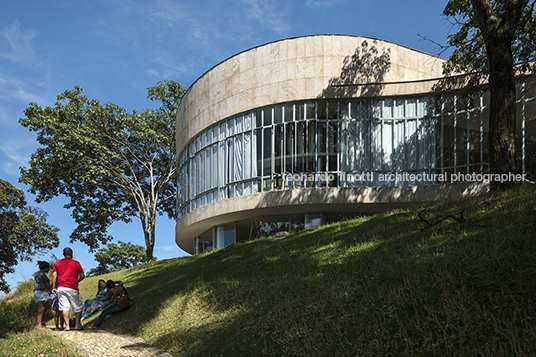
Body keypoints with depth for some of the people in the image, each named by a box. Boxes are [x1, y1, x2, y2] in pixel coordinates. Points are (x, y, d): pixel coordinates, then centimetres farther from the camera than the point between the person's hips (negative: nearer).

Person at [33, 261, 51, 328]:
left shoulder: (37, 273, 22)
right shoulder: (41, 273, -10)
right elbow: (40, 277, -33)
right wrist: (44, 285, -22)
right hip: (42, 292, -10)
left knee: (43, 310, 7)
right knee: (41, 309, -14)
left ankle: (43, 325, 5)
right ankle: (39, 325, -20)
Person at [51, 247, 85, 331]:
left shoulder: (57, 263, 13)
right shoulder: (76, 263, 5)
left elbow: (54, 276, 6)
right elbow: (82, 276, 2)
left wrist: (54, 287, 6)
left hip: (61, 287, 2)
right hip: (72, 288, -2)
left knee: (64, 307, -2)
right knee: (78, 307, 9)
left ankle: (67, 326, -8)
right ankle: (77, 325, 9)